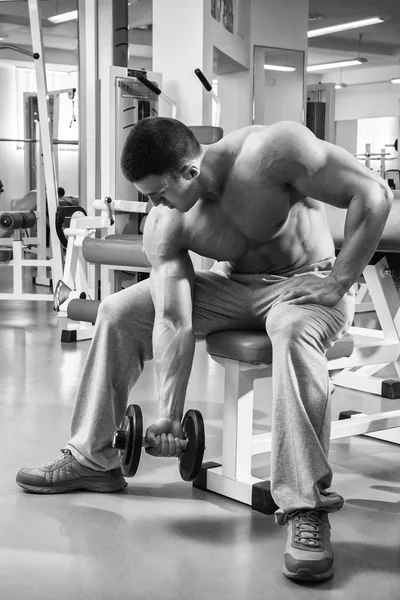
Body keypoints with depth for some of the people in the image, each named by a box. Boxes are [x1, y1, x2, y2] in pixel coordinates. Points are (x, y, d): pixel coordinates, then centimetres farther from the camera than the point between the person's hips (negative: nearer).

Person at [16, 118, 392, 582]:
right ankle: (92, 458, 9)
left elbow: (373, 196, -25)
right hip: (233, 284, 5)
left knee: (294, 333, -41)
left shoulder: (273, 151, -30)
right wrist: (170, 415, -24)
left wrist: (338, 282, -24)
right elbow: (173, 322, -18)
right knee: (119, 313, -3)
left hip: (305, 280, -5)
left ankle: (306, 508, -37)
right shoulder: (164, 226, -16)